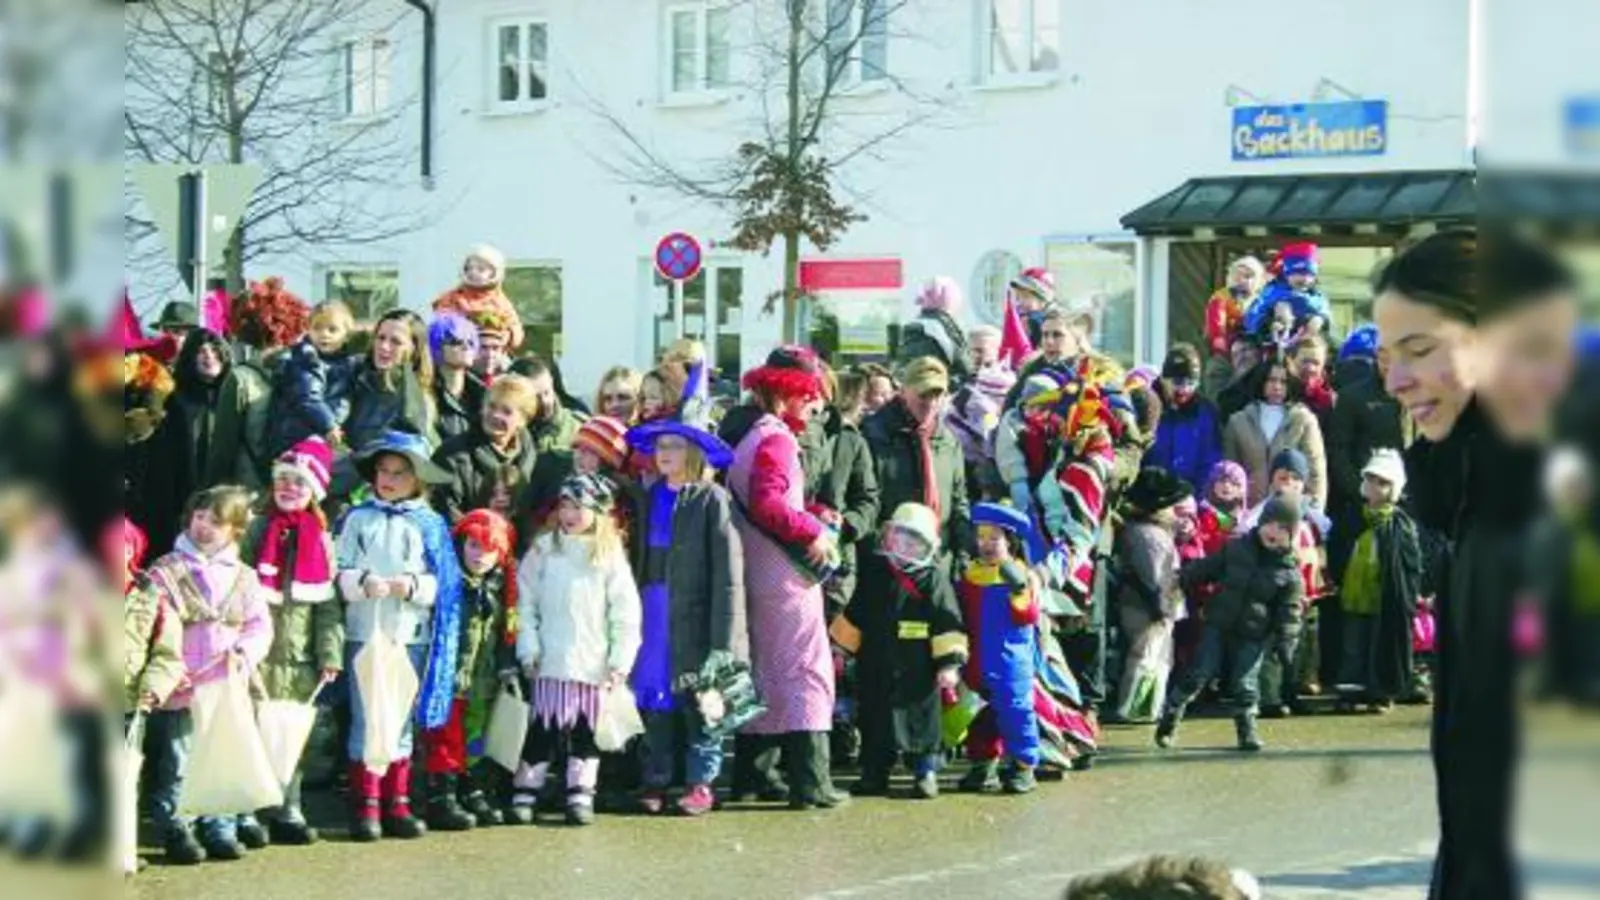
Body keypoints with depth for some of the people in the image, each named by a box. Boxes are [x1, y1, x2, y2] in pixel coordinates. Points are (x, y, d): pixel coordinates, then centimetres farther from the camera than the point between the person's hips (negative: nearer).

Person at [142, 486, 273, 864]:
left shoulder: (243, 577, 10)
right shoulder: (165, 573, -2)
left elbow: (260, 626, 8)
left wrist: (244, 653, -11)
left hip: (226, 687, 3)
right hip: (180, 689, -3)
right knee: (176, 765, 0)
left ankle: (221, 829, 21)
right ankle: (176, 832, 7)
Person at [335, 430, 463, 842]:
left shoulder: (430, 525, 7)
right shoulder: (358, 519, 6)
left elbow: (443, 584, 3)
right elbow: (339, 573, 0)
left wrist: (413, 586, -14)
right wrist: (364, 583, -18)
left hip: (412, 634, 2)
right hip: (365, 632, -1)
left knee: (403, 719, 8)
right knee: (366, 718, -2)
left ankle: (397, 804, 14)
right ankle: (366, 805, 2)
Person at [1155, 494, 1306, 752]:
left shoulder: (1289, 573, -4)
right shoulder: (1236, 548, 2)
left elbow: (1288, 614, -4)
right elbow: (1208, 568, 11)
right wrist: (1183, 578, 4)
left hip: (1251, 636, -1)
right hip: (1218, 624, 1)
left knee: (1244, 685, -1)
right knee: (1197, 674, -1)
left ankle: (1247, 730, 15)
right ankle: (1169, 718, 10)